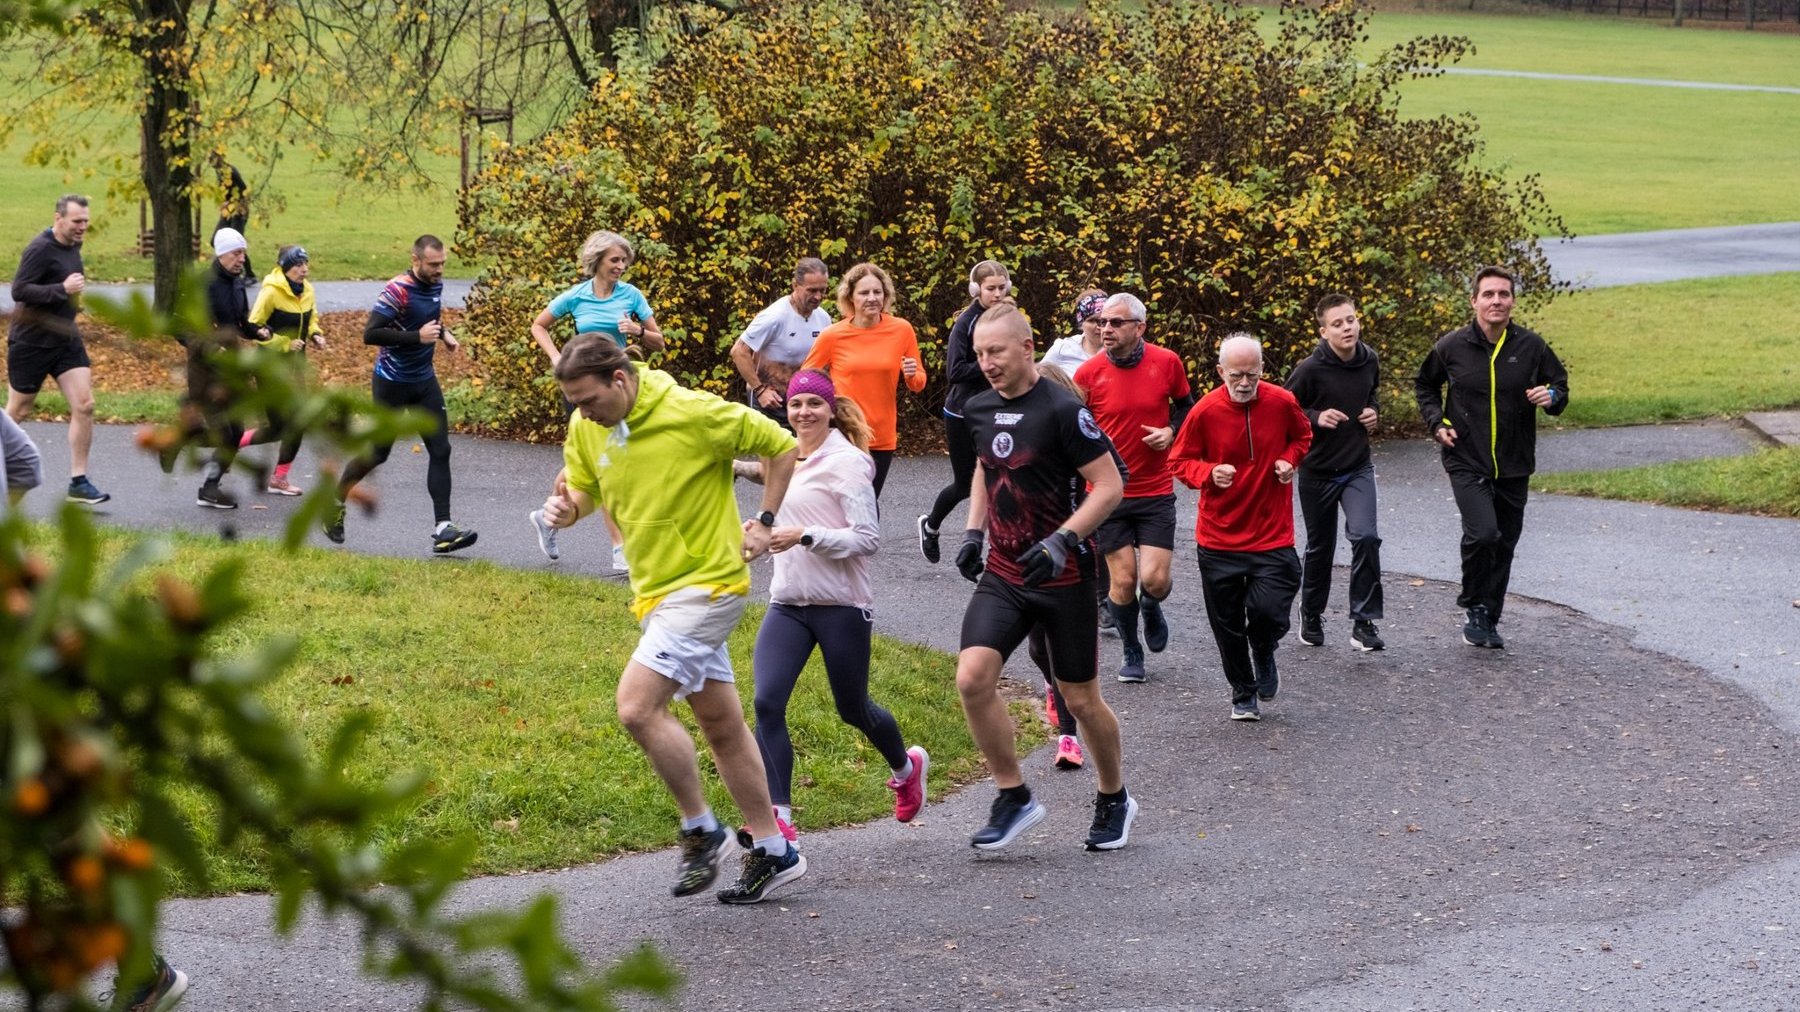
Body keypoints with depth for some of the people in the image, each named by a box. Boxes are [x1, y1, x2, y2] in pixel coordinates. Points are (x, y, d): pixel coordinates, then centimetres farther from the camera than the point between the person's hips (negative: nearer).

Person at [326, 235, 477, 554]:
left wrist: (443, 334, 6)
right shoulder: (398, 291, -21)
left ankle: (442, 528, -7)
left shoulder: (436, 285, 3)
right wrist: (418, 337, -30)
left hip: (425, 381, 7)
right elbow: (370, 334, -27)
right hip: (392, 383, -7)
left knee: (440, 450, -4)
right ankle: (335, 501, 29)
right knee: (377, 452, 4)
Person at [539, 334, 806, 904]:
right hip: (656, 592, 8)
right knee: (721, 725, 13)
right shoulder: (585, 428, 0)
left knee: (637, 707, -19)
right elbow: (584, 489, 13)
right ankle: (772, 852, 22)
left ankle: (701, 831, -4)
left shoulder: (694, 414, -19)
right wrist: (566, 508, -10)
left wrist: (765, 523, -8)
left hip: (707, 584, -8)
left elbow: (781, 446, -7)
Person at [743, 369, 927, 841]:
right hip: (787, 603, 6)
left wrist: (804, 536, -24)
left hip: (841, 604, -6)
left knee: (853, 710, 10)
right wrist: (765, 532, 9)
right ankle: (779, 816, -12)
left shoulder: (846, 462, -11)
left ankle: (906, 767, 42)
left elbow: (867, 538, -17)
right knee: (767, 703, -14)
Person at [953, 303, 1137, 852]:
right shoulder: (979, 409, 5)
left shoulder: (1062, 410, -16)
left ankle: (1114, 800, 29)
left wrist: (1062, 541, -23)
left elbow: (1109, 485, -14)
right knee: (972, 678, -14)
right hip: (1002, 574, 5)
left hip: (1063, 576, -5)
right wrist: (975, 531, 11)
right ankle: (1013, 796, 1)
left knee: (1080, 699, 5)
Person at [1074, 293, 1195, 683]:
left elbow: (1186, 405, 12)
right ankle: (1131, 652, 23)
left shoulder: (1167, 363, -5)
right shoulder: (1088, 373, -8)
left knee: (1155, 580, -8)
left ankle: (1151, 608, 30)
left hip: (1156, 492, 0)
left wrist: (1171, 431, -6)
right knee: (1123, 581, -1)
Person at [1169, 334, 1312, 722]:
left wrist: (1290, 459, -3)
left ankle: (1264, 654, 24)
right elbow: (1179, 461, 1)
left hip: (1272, 535, 0)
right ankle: (1243, 694, 29)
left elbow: (1303, 437, 17)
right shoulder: (1205, 412, -9)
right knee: (1227, 624, 8)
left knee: (1270, 613, -12)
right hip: (1219, 538, 0)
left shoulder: (1282, 403, -5)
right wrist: (1209, 473, -18)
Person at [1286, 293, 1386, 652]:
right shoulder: (1310, 369, -19)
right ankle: (1311, 616, 36)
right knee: (1320, 548, 12)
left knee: (1365, 537, -18)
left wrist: (1373, 412, 0)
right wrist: (1316, 418, -24)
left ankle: (1364, 622, -10)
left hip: (1359, 468, 2)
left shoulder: (1370, 360, -4)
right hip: (1318, 471, -2)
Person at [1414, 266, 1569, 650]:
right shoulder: (1452, 346, -5)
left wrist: (1552, 396, -10)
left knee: (1505, 543, 11)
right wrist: (1436, 421, -1)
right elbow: (1425, 385, 14)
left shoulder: (1531, 347, -2)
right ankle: (1473, 607, 1)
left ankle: (1489, 619, 26)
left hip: (1514, 466, 3)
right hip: (1467, 463, -3)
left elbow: (1560, 384, 13)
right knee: (1482, 533, -21)